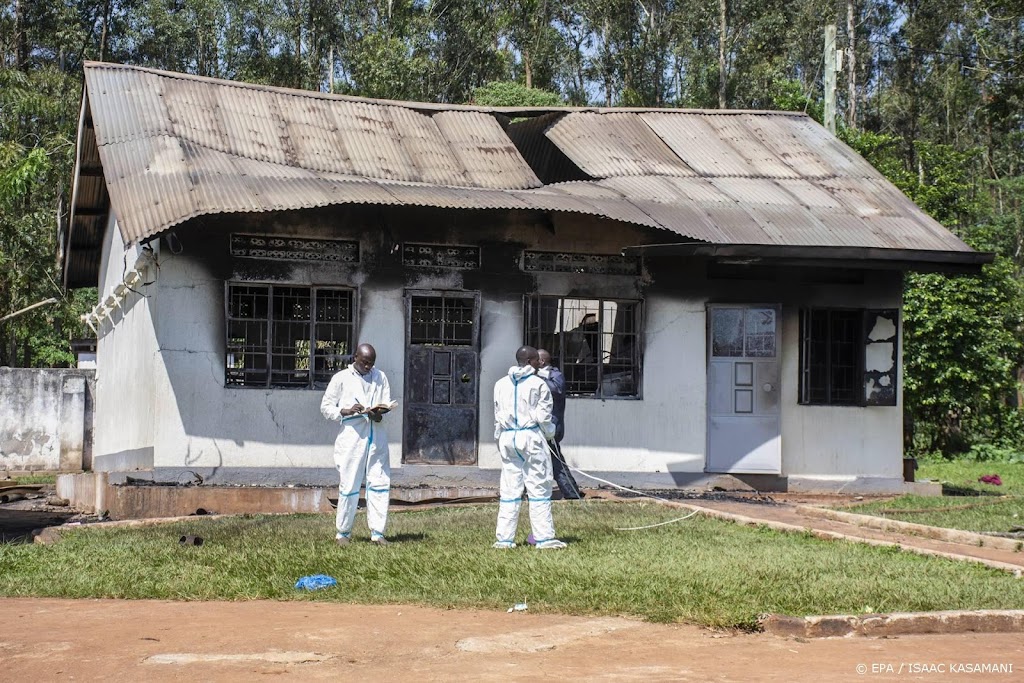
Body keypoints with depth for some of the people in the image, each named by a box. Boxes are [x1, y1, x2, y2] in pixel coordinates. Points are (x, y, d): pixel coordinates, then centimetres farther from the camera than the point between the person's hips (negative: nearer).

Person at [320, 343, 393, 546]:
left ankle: (377, 532, 3)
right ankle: (343, 532, 10)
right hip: (351, 435, -3)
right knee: (349, 484, -2)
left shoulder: (380, 377, 15)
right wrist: (345, 411, -14)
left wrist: (379, 413, -11)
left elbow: (388, 403, 11)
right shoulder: (341, 378, 6)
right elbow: (326, 406, 5)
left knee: (380, 482, -2)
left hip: (376, 435, 3)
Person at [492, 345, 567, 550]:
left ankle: (504, 538, 7)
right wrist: (549, 433, 10)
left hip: (507, 437, 5)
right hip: (531, 436, -5)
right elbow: (543, 416, -8)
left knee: (510, 489, 8)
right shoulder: (538, 384, -7)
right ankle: (544, 537, 1)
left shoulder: (501, 384, 9)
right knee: (539, 487, 1)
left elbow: (497, 415, 11)